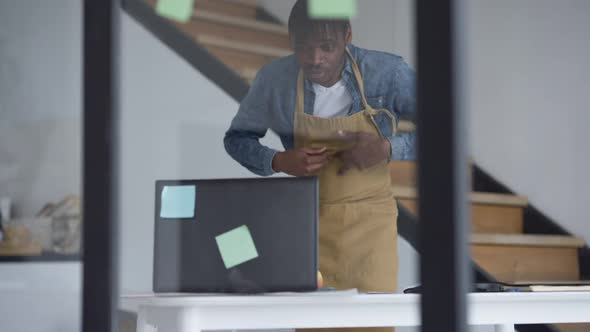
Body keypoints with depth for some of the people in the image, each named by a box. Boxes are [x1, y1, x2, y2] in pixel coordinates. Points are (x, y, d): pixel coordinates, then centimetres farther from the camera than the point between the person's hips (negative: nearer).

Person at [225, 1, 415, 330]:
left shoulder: (388, 72, -13)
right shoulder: (274, 79, -10)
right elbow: (237, 139, 6)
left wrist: (389, 149, -22)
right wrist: (278, 161, -14)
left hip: (371, 219, 0)